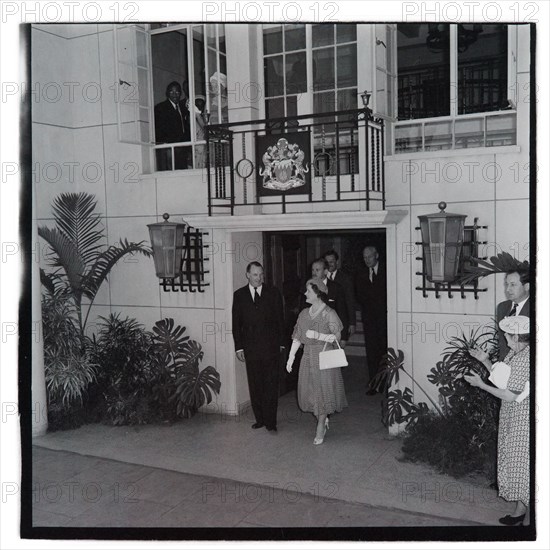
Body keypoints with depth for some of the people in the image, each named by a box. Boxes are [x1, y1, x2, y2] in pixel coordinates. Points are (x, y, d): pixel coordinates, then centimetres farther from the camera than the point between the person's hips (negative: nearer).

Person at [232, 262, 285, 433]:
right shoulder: (239, 295, 6)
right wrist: (239, 347, 1)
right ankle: (260, 419, 19)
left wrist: (281, 343, 2)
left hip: (270, 347, -1)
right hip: (250, 347, 2)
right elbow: (236, 323, 6)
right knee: (255, 386, 8)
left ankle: (271, 422, 5)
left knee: (271, 386, -1)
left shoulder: (273, 293, 3)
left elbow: (280, 320, 6)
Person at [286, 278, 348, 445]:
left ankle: (320, 428, 13)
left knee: (323, 390, 0)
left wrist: (317, 335, -23)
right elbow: (297, 337, 9)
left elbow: (337, 337, -13)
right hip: (308, 357, 5)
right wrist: (291, 356, 4)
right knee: (308, 391, 7)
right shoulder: (304, 314, 9)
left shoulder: (329, 313, -8)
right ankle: (323, 419, 30)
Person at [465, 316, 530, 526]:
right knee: (514, 465, 18)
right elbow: (503, 379, 11)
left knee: (523, 468, 4)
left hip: (523, 422, -9)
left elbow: (510, 396, -23)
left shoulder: (527, 359, -26)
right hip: (511, 420, 9)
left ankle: (528, 518, 20)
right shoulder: (514, 353, 3)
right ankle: (519, 511, 33)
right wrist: (485, 361, 4)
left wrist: (480, 384, -18)